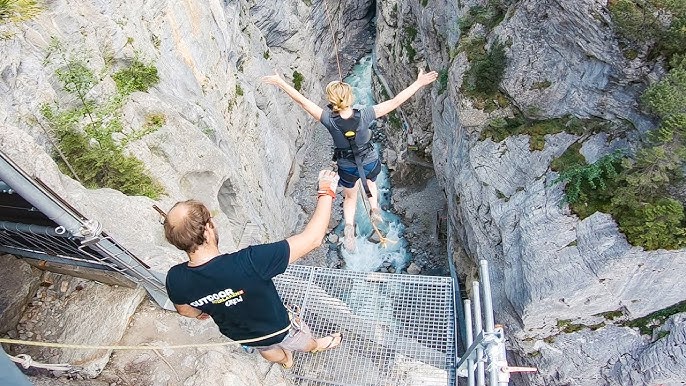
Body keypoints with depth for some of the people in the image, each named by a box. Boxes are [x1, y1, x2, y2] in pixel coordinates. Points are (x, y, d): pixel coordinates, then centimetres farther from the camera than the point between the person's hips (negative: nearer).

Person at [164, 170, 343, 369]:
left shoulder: (175, 279, -29)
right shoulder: (248, 263, -48)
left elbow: (185, 310, -4)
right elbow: (312, 239, -42)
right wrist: (327, 192, -30)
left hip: (238, 335, 4)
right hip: (277, 330, -4)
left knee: (267, 349, 39)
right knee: (303, 339, 33)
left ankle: (285, 360, 71)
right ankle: (316, 346, 67)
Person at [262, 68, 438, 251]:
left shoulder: (328, 119, -31)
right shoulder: (364, 115, -31)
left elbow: (302, 101, -22)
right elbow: (395, 101, -26)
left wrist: (280, 82, -12)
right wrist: (419, 83, -18)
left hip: (347, 167, 0)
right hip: (370, 162, 1)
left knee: (350, 197, 26)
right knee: (371, 182, 37)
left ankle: (349, 226, 8)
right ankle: (374, 208, 22)